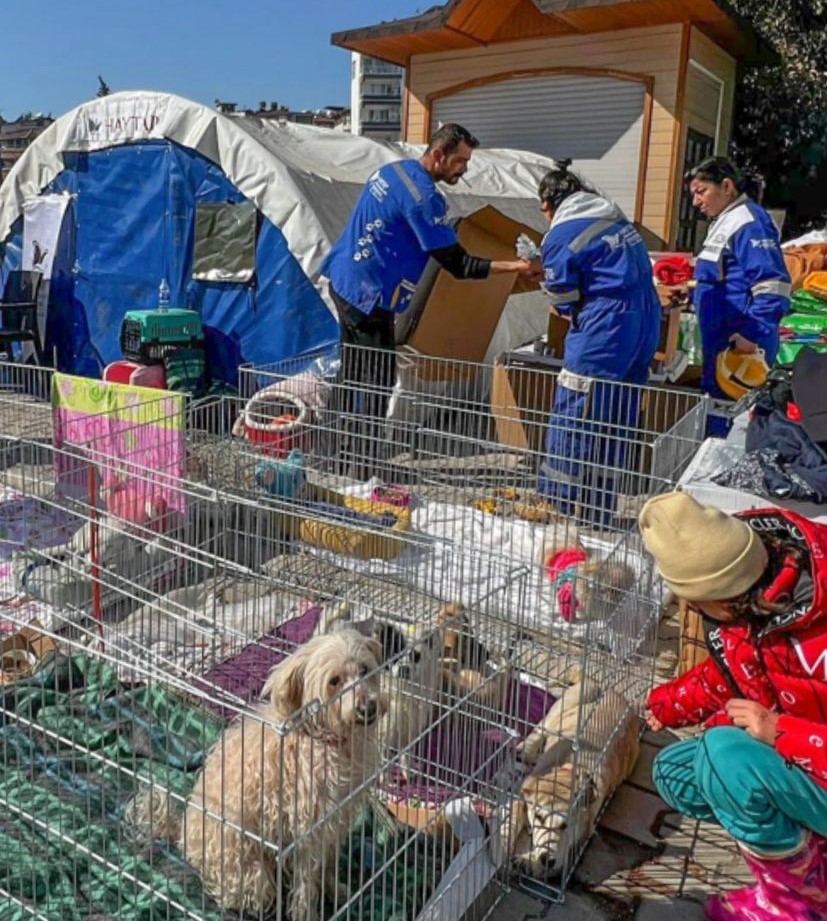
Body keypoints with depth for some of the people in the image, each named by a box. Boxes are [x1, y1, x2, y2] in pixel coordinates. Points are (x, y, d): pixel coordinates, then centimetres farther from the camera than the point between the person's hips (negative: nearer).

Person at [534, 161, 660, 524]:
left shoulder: (560, 235, -7)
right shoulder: (619, 221, 16)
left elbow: (564, 300, -2)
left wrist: (569, 309, 19)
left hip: (603, 336, -8)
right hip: (645, 327, 9)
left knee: (572, 423, 1)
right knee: (614, 428, 14)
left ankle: (558, 508, 8)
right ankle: (598, 513, 25)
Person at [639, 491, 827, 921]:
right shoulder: (745, 599, -12)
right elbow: (728, 673, 9)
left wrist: (780, 733, -32)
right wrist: (665, 703, 3)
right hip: (782, 754, 8)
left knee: (725, 754, -30)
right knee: (674, 774, 1)